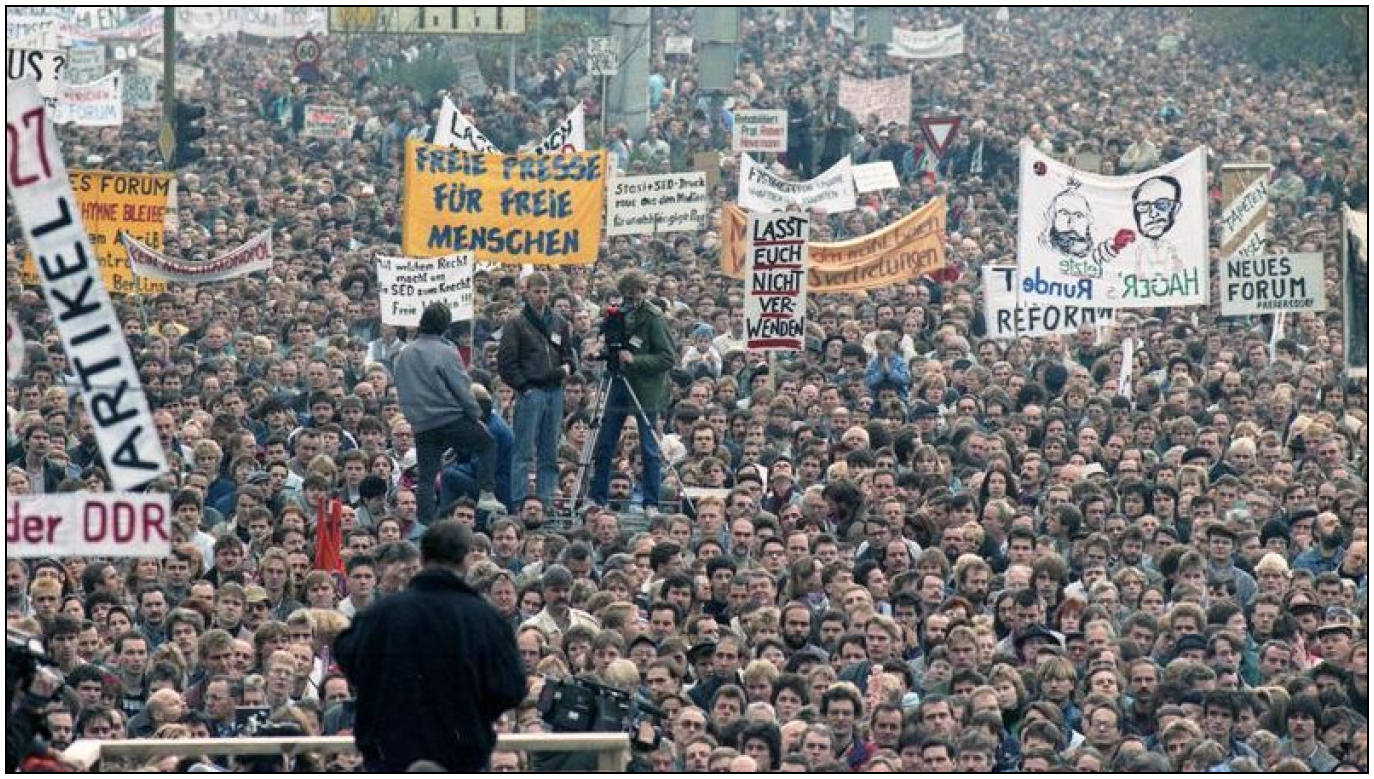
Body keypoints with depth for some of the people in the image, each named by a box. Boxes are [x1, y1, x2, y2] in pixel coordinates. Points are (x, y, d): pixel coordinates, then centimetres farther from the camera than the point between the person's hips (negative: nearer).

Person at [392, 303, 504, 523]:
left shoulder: (404, 355, 8)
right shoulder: (445, 352, -9)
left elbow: (402, 390, 14)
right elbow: (461, 387, -9)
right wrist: (476, 415, 1)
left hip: (421, 424, 5)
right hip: (451, 418, -5)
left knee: (425, 478, 8)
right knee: (488, 444, 15)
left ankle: (425, 525, 4)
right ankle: (487, 494, 5)